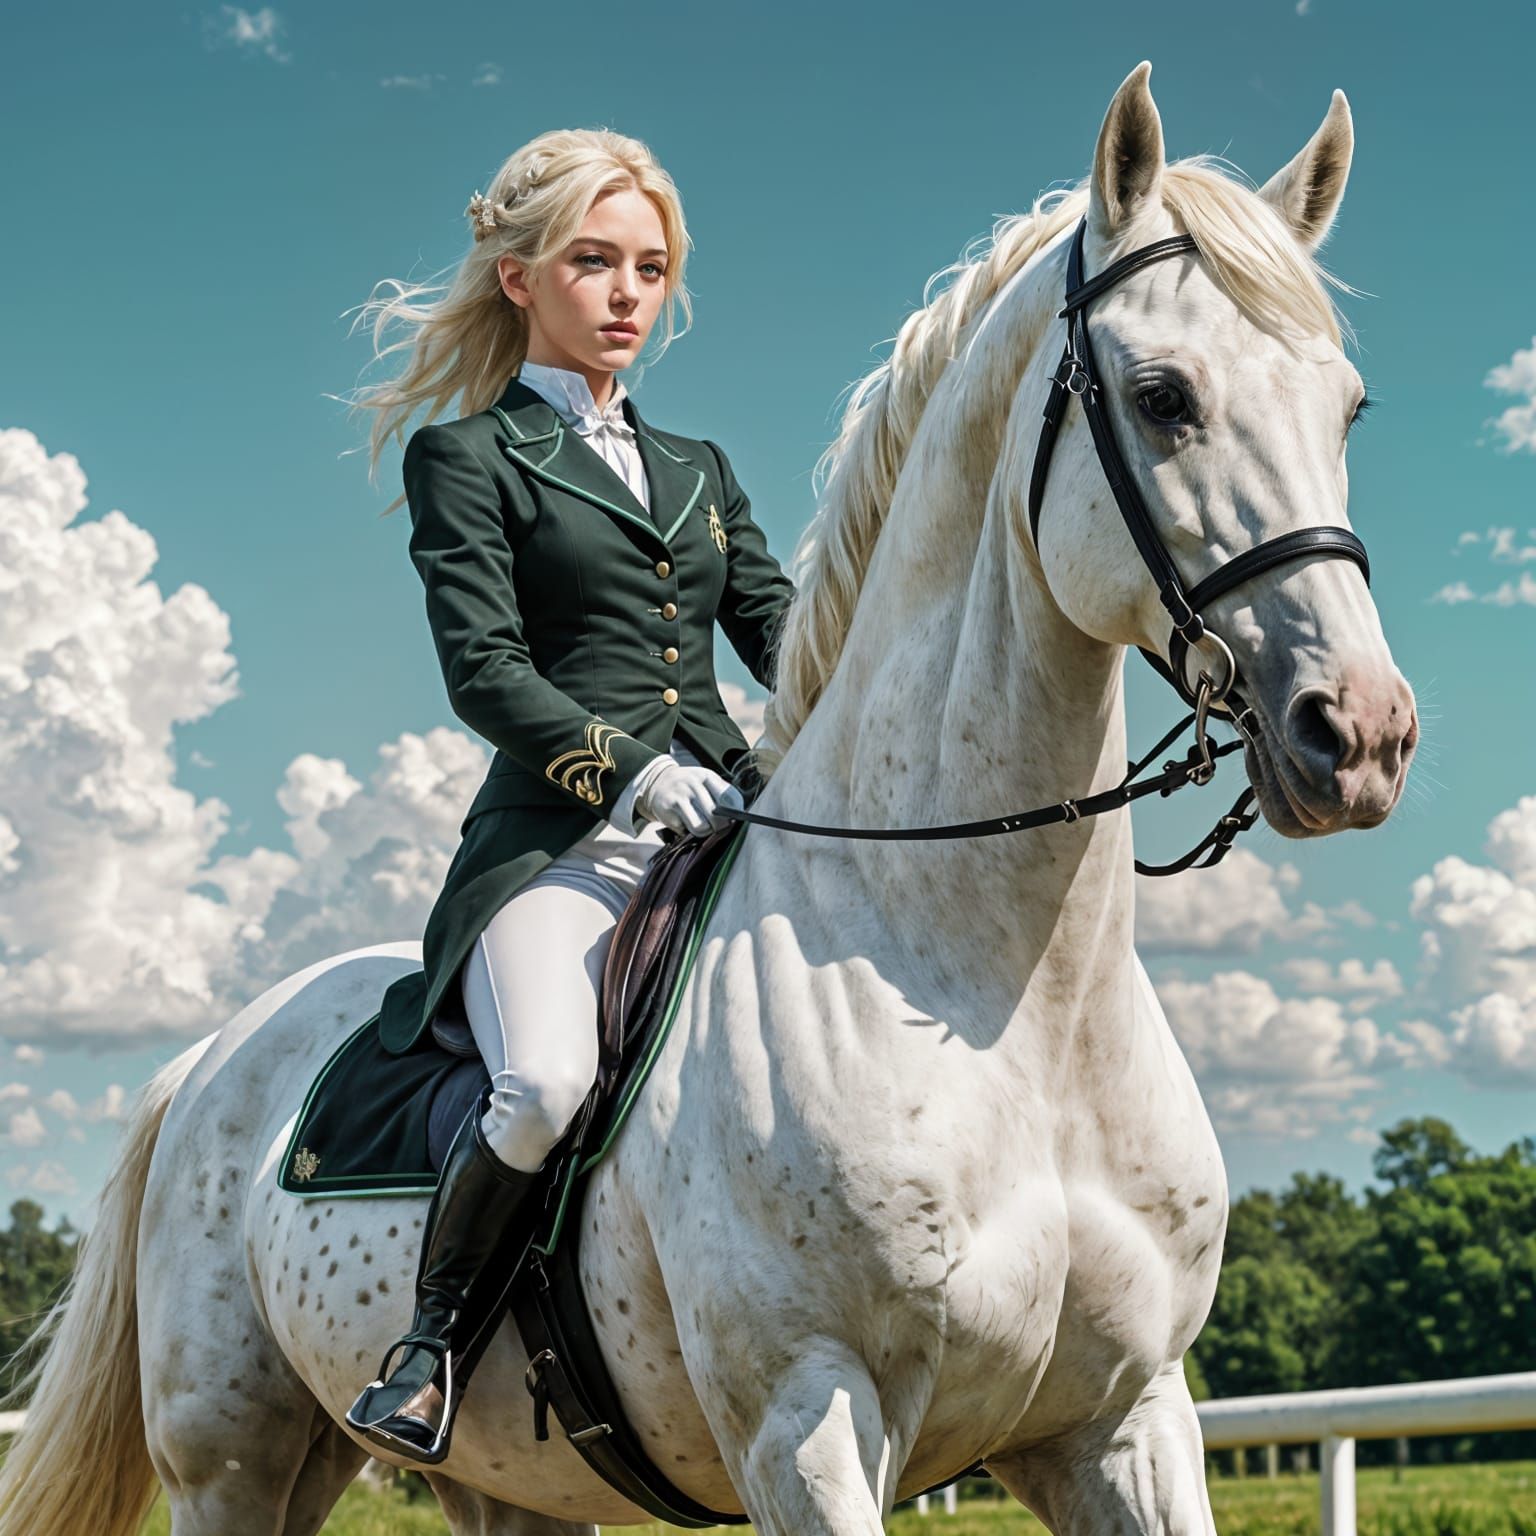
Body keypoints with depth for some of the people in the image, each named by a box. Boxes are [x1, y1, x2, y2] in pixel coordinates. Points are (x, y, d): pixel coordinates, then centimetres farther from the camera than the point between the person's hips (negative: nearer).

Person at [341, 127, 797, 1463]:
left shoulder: (699, 468, 26)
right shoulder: (467, 459, 9)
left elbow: (779, 627, 15)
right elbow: (483, 668, -3)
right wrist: (626, 766, -19)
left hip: (728, 825, 5)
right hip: (562, 837, -5)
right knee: (546, 1081, -33)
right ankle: (438, 1339, -8)